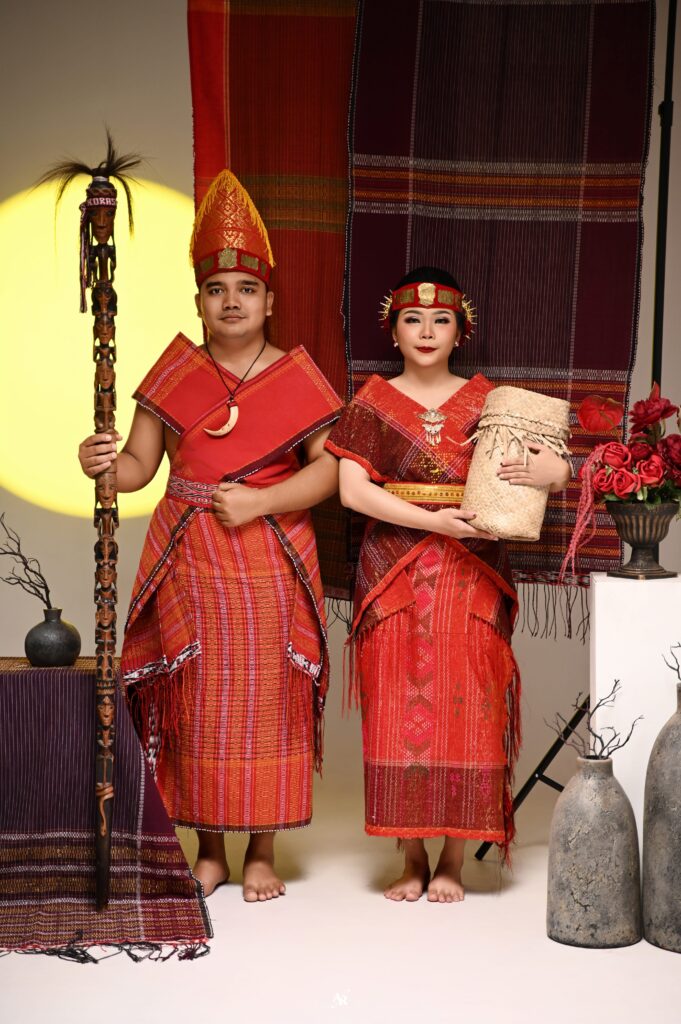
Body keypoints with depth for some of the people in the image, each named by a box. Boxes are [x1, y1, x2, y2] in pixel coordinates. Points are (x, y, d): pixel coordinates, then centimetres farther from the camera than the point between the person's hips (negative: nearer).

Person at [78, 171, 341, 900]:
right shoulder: (174, 373, 8)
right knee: (198, 702, 3)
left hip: (269, 562, -1)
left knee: (266, 700, 0)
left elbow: (329, 467, -2)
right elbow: (139, 465, 4)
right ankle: (209, 850, 15)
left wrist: (261, 501, -14)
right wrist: (103, 464, -18)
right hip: (189, 561, 1)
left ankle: (262, 852, 11)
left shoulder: (296, 378, 4)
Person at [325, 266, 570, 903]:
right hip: (394, 576, 0)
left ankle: (453, 859, 8)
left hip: (472, 577, 0)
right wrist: (432, 520, -15)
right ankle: (412, 857, 10)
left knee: (465, 712, -2)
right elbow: (353, 488, -6)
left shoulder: (487, 401, 7)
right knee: (398, 712, -1)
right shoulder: (374, 402, 5)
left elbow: (558, 468, 3)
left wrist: (541, 474, -22)